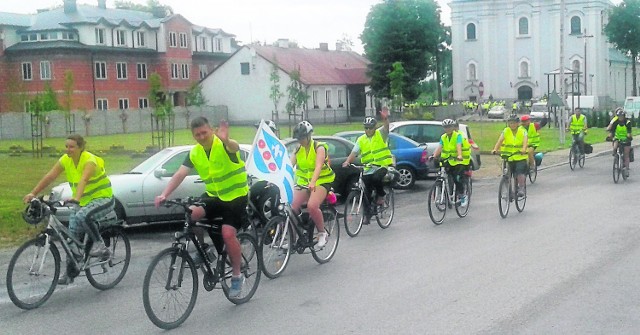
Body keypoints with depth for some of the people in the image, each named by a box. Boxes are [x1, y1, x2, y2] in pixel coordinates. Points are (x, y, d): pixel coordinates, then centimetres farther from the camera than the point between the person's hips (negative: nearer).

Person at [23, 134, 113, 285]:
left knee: (82, 216, -36)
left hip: (103, 198, -7)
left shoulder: (89, 160, -22)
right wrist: (32, 193, -17)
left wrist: (76, 197, -55)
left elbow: (84, 179, -39)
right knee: (73, 236, 1)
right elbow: (49, 177, -7)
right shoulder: (65, 160, -2)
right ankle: (70, 273, 12)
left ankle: (99, 244, -15)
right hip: (83, 202, 7)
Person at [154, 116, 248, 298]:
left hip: (236, 196, -5)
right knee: (190, 214, -23)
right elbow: (180, 175, -10)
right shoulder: (195, 153, -2)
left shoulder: (223, 145, -17)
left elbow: (235, 148, -42)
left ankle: (237, 276, -2)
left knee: (228, 234, -21)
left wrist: (226, 140, -67)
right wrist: (164, 195, -26)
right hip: (213, 196, 5)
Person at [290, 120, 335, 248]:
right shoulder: (298, 150, 6)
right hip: (303, 182, 5)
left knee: (312, 206, -30)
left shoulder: (319, 147, -11)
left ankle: (322, 233, -8)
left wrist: (313, 182, -44)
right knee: (292, 207, -13)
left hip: (321, 181, -5)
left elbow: (318, 166, -27)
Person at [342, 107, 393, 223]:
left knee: (377, 178, -34)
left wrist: (385, 118, -43)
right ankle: (367, 214, 18)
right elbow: (354, 152, -2)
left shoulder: (380, 134, 0)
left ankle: (381, 196, -5)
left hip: (382, 166, -4)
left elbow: (386, 127, -21)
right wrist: (347, 161, -22)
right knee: (366, 193, 3)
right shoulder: (361, 140, 7)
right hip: (368, 169, 4)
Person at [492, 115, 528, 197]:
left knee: (520, 172, -19)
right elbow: (500, 140, -12)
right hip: (508, 156, 2)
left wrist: (524, 149, -39)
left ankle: (521, 189, -7)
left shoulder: (522, 131, -2)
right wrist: (495, 149, -30)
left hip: (520, 157, -2)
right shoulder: (505, 131, 2)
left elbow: (525, 141, -17)